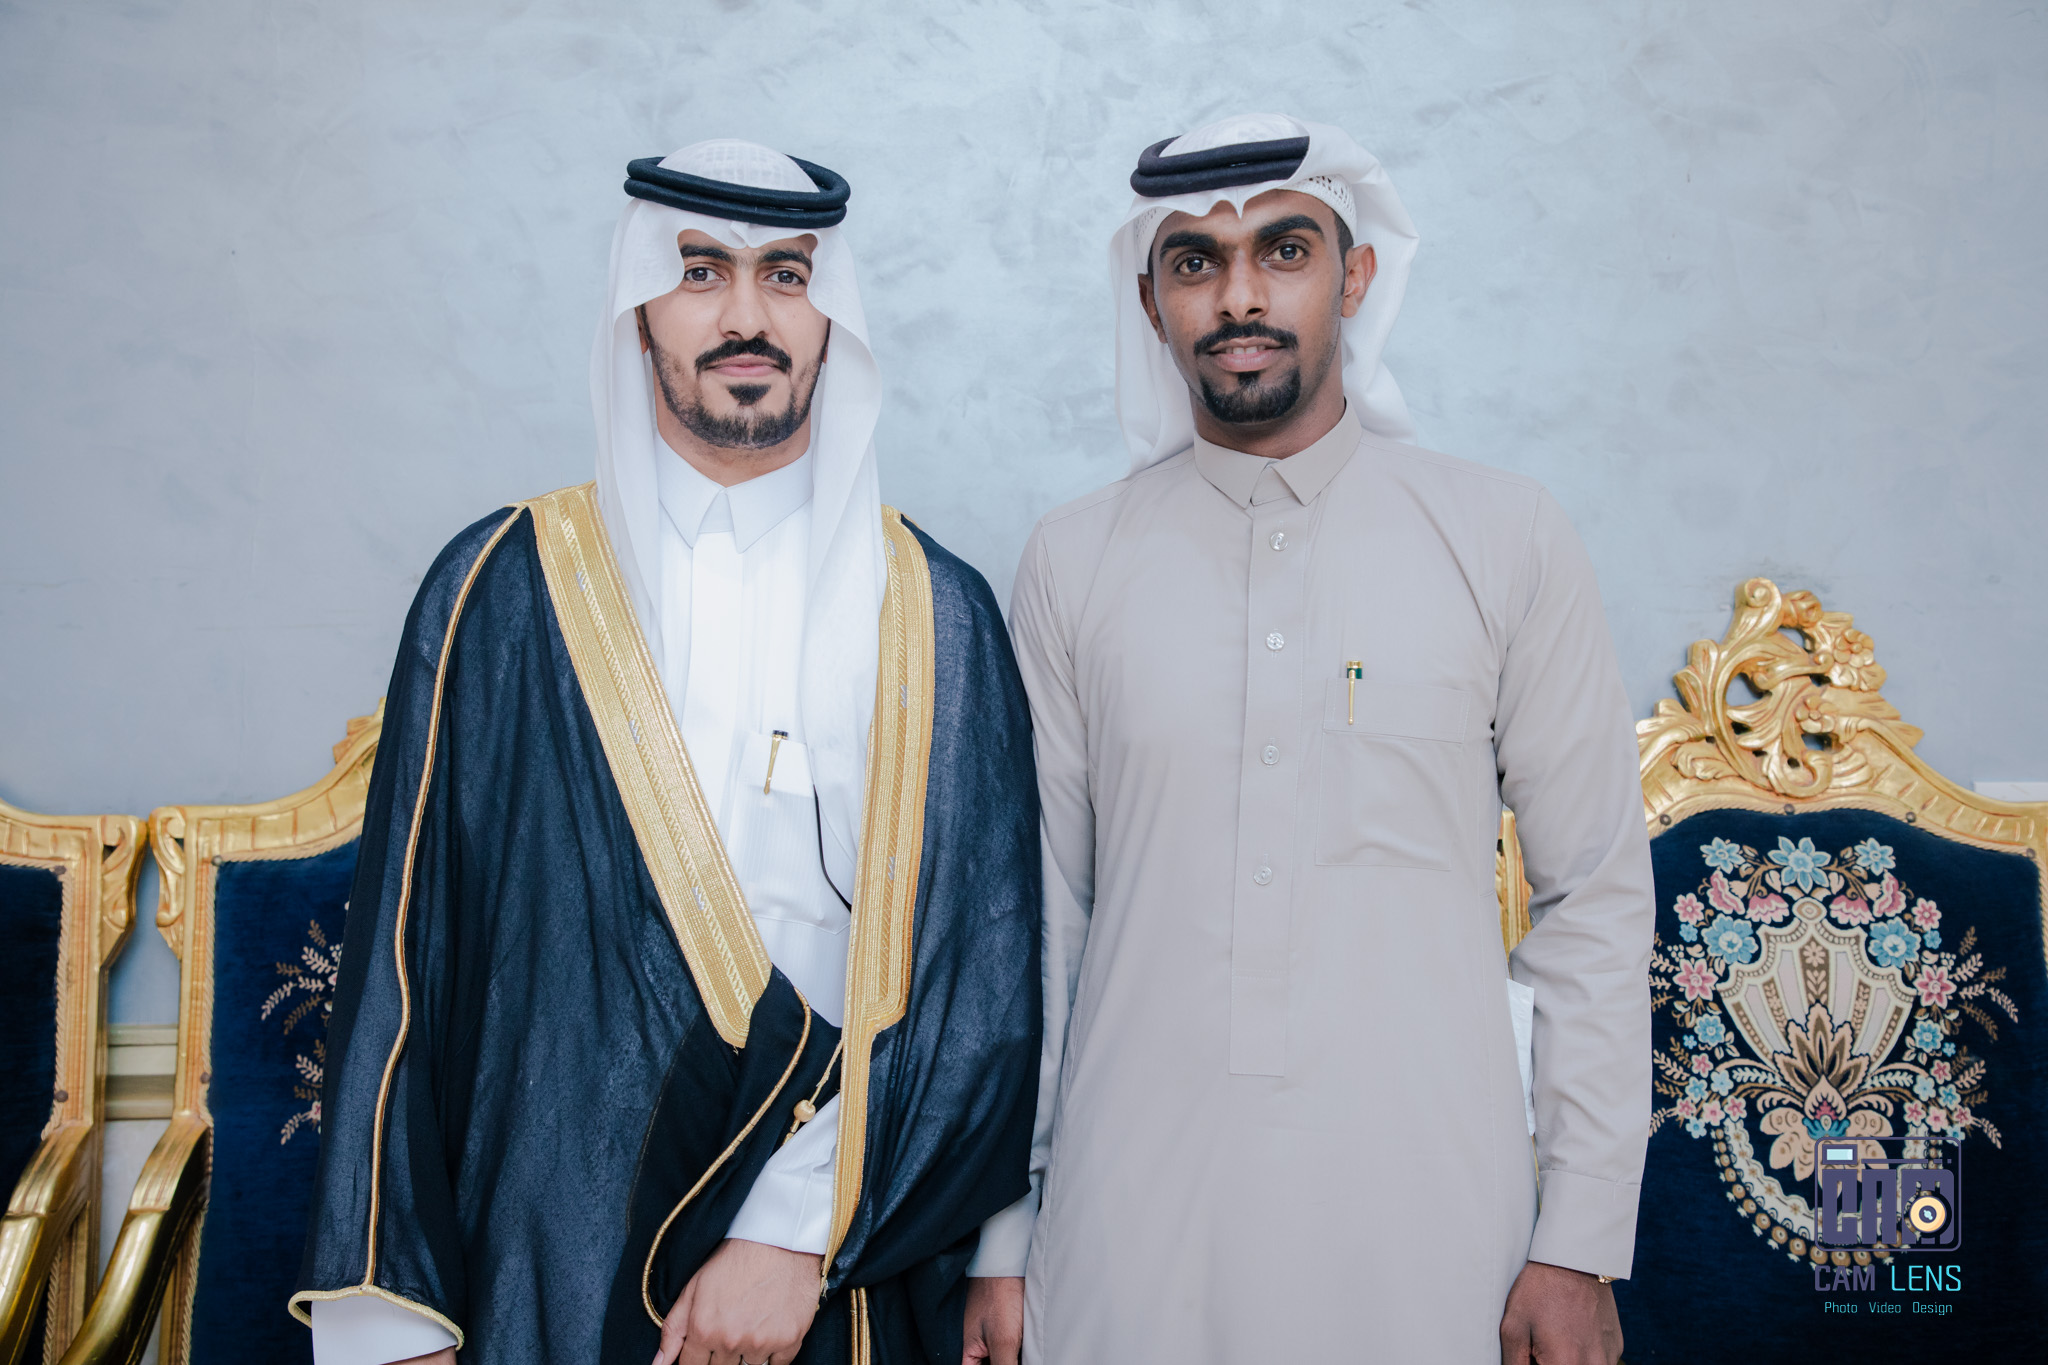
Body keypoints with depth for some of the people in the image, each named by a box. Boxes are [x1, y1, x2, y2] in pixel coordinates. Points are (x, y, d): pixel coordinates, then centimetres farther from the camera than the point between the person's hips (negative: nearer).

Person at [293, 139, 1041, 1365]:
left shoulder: (935, 615, -2)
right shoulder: (506, 589, -2)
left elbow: (984, 966, -6)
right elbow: (411, 950, -2)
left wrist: (802, 1225, -14)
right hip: (555, 1263, 0)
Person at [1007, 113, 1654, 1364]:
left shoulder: (1507, 543, -1)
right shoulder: (1074, 562, 3)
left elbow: (1596, 901, 0)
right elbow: (1044, 905, 6)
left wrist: (1582, 1246, -2)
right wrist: (1003, 1216, 6)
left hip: (1423, 1217, -1)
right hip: (1131, 1218, 1)